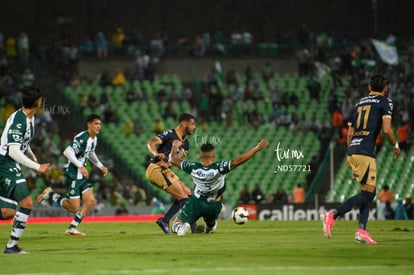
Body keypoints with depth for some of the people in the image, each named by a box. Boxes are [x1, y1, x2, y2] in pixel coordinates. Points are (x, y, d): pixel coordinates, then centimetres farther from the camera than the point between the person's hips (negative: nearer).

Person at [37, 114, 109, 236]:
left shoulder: (94, 139, 9)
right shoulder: (82, 138, -21)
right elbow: (67, 152, -30)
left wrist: (100, 166, 19)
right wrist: (80, 166, -33)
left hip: (83, 176, 9)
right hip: (73, 175, -9)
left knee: (91, 201, -6)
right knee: (75, 207, -5)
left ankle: (72, 228, 4)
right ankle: (50, 194, 16)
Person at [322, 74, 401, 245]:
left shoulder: (359, 104, 21)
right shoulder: (385, 102, 2)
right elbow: (386, 130, -10)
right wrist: (395, 146, 7)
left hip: (352, 152, 8)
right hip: (365, 153, -8)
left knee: (369, 192, 12)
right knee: (367, 194, -6)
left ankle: (361, 231, 2)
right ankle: (332, 216, -17)